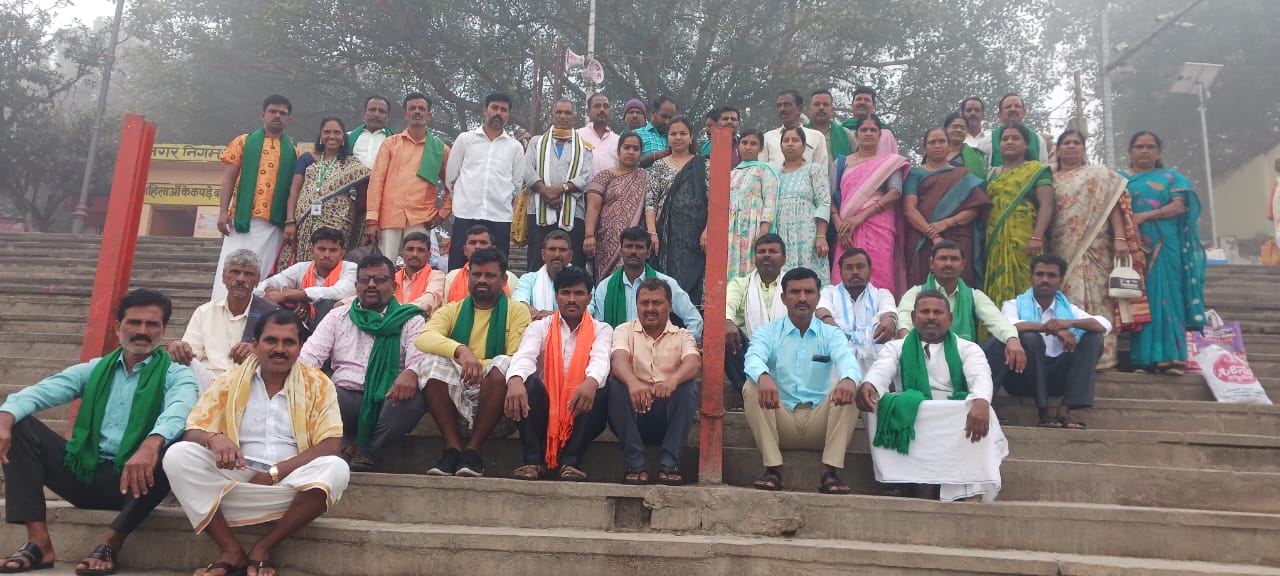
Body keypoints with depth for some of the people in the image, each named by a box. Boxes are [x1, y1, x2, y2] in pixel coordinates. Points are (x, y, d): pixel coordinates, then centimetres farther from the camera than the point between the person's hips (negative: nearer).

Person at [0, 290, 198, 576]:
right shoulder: (93, 369, 13)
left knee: (174, 446, -33)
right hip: (84, 474, 4)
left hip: (132, 480, -4)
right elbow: (40, 392, -2)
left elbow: (178, 412, -24)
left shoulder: (176, 375, -1)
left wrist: (151, 445, -46)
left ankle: (110, 543, -21)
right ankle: (38, 542, -16)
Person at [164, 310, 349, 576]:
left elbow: (331, 445, -6)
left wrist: (275, 473, -15)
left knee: (336, 468, -31)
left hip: (290, 486, -1)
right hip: (235, 480, 1)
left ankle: (262, 549, -16)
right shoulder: (230, 382, 8)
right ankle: (231, 549, -16)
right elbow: (192, 432, 2)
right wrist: (214, 438, -23)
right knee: (178, 455, -22)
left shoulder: (317, 384, 3)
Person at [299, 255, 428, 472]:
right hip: (346, 397, 1)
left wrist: (411, 373, -32)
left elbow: (419, 356, -6)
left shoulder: (409, 320, 11)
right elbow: (310, 355, 9)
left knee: (416, 396, -35)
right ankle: (351, 448, -17)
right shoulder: (338, 317, 19)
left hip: (389, 399, -1)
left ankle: (369, 453, -16)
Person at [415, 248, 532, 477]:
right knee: (433, 361, -25)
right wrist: (460, 350, -31)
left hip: (493, 395, -1)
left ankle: (474, 448, -21)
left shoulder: (517, 312, 7)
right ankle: (452, 447, -20)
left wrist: (478, 366, -22)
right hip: (453, 395, 2)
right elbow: (423, 338, -11)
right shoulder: (451, 310, 11)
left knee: (503, 364, -30)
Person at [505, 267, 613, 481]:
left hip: (580, 408, 0)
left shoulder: (601, 330, 8)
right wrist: (515, 380, -40)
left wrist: (591, 381, -42)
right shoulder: (540, 327, 8)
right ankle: (532, 459, -23)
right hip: (542, 409, 0)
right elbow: (524, 356, -14)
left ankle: (571, 459, -20)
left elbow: (601, 359, -15)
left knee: (601, 391, -29)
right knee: (528, 382, -28)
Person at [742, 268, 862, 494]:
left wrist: (849, 379, -40)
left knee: (849, 390, -23)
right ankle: (772, 469, -21)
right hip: (781, 420, 0)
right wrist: (763, 376, -43)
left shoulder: (831, 334, 9)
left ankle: (831, 472, -22)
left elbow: (846, 358, -14)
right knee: (752, 388, -25)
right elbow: (754, 357, -17)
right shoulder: (768, 333, 6)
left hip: (819, 422, 1)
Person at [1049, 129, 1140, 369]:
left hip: (1093, 249, -2)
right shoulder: (1050, 180, 18)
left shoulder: (1100, 174, 12)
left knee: (1094, 299, -9)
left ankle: (1099, 354, -11)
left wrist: (1120, 239, -10)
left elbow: (1113, 206, 3)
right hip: (1061, 251, 2)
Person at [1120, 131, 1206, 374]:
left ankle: (1168, 356, -9)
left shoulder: (1171, 177, 14)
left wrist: (1144, 216, -15)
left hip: (1163, 248, 0)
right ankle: (1141, 357, -4)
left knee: (1163, 296, -7)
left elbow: (1179, 206, -1)